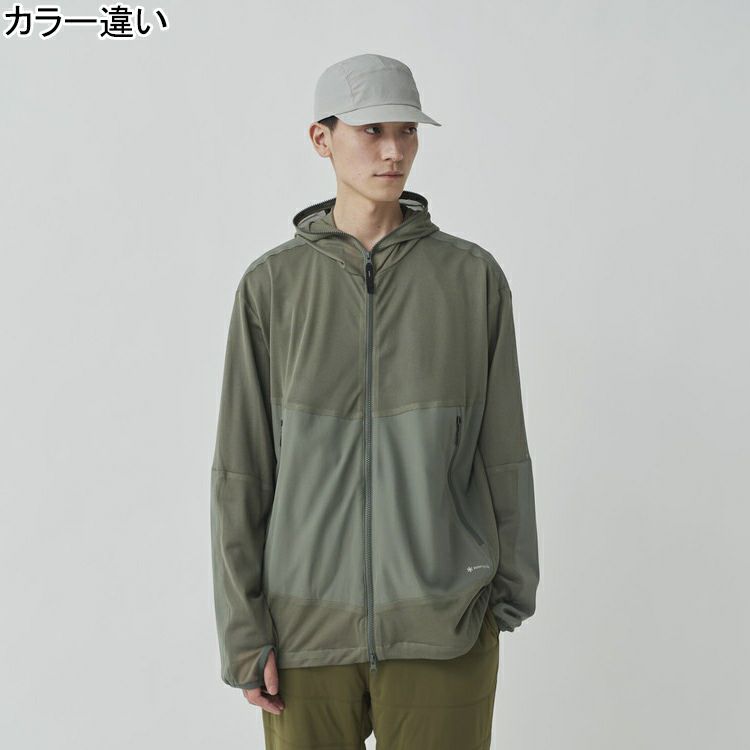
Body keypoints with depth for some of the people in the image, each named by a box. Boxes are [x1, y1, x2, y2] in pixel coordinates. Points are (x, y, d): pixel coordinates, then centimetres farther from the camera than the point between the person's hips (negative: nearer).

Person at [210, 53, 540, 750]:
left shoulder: (474, 275, -1)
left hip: (442, 629, 0)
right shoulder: (272, 284, -1)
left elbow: (501, 445, 4)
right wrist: (243, 631, -2)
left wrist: (510, 589, 7)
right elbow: (241, 467, 0)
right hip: (308, 623, 0)